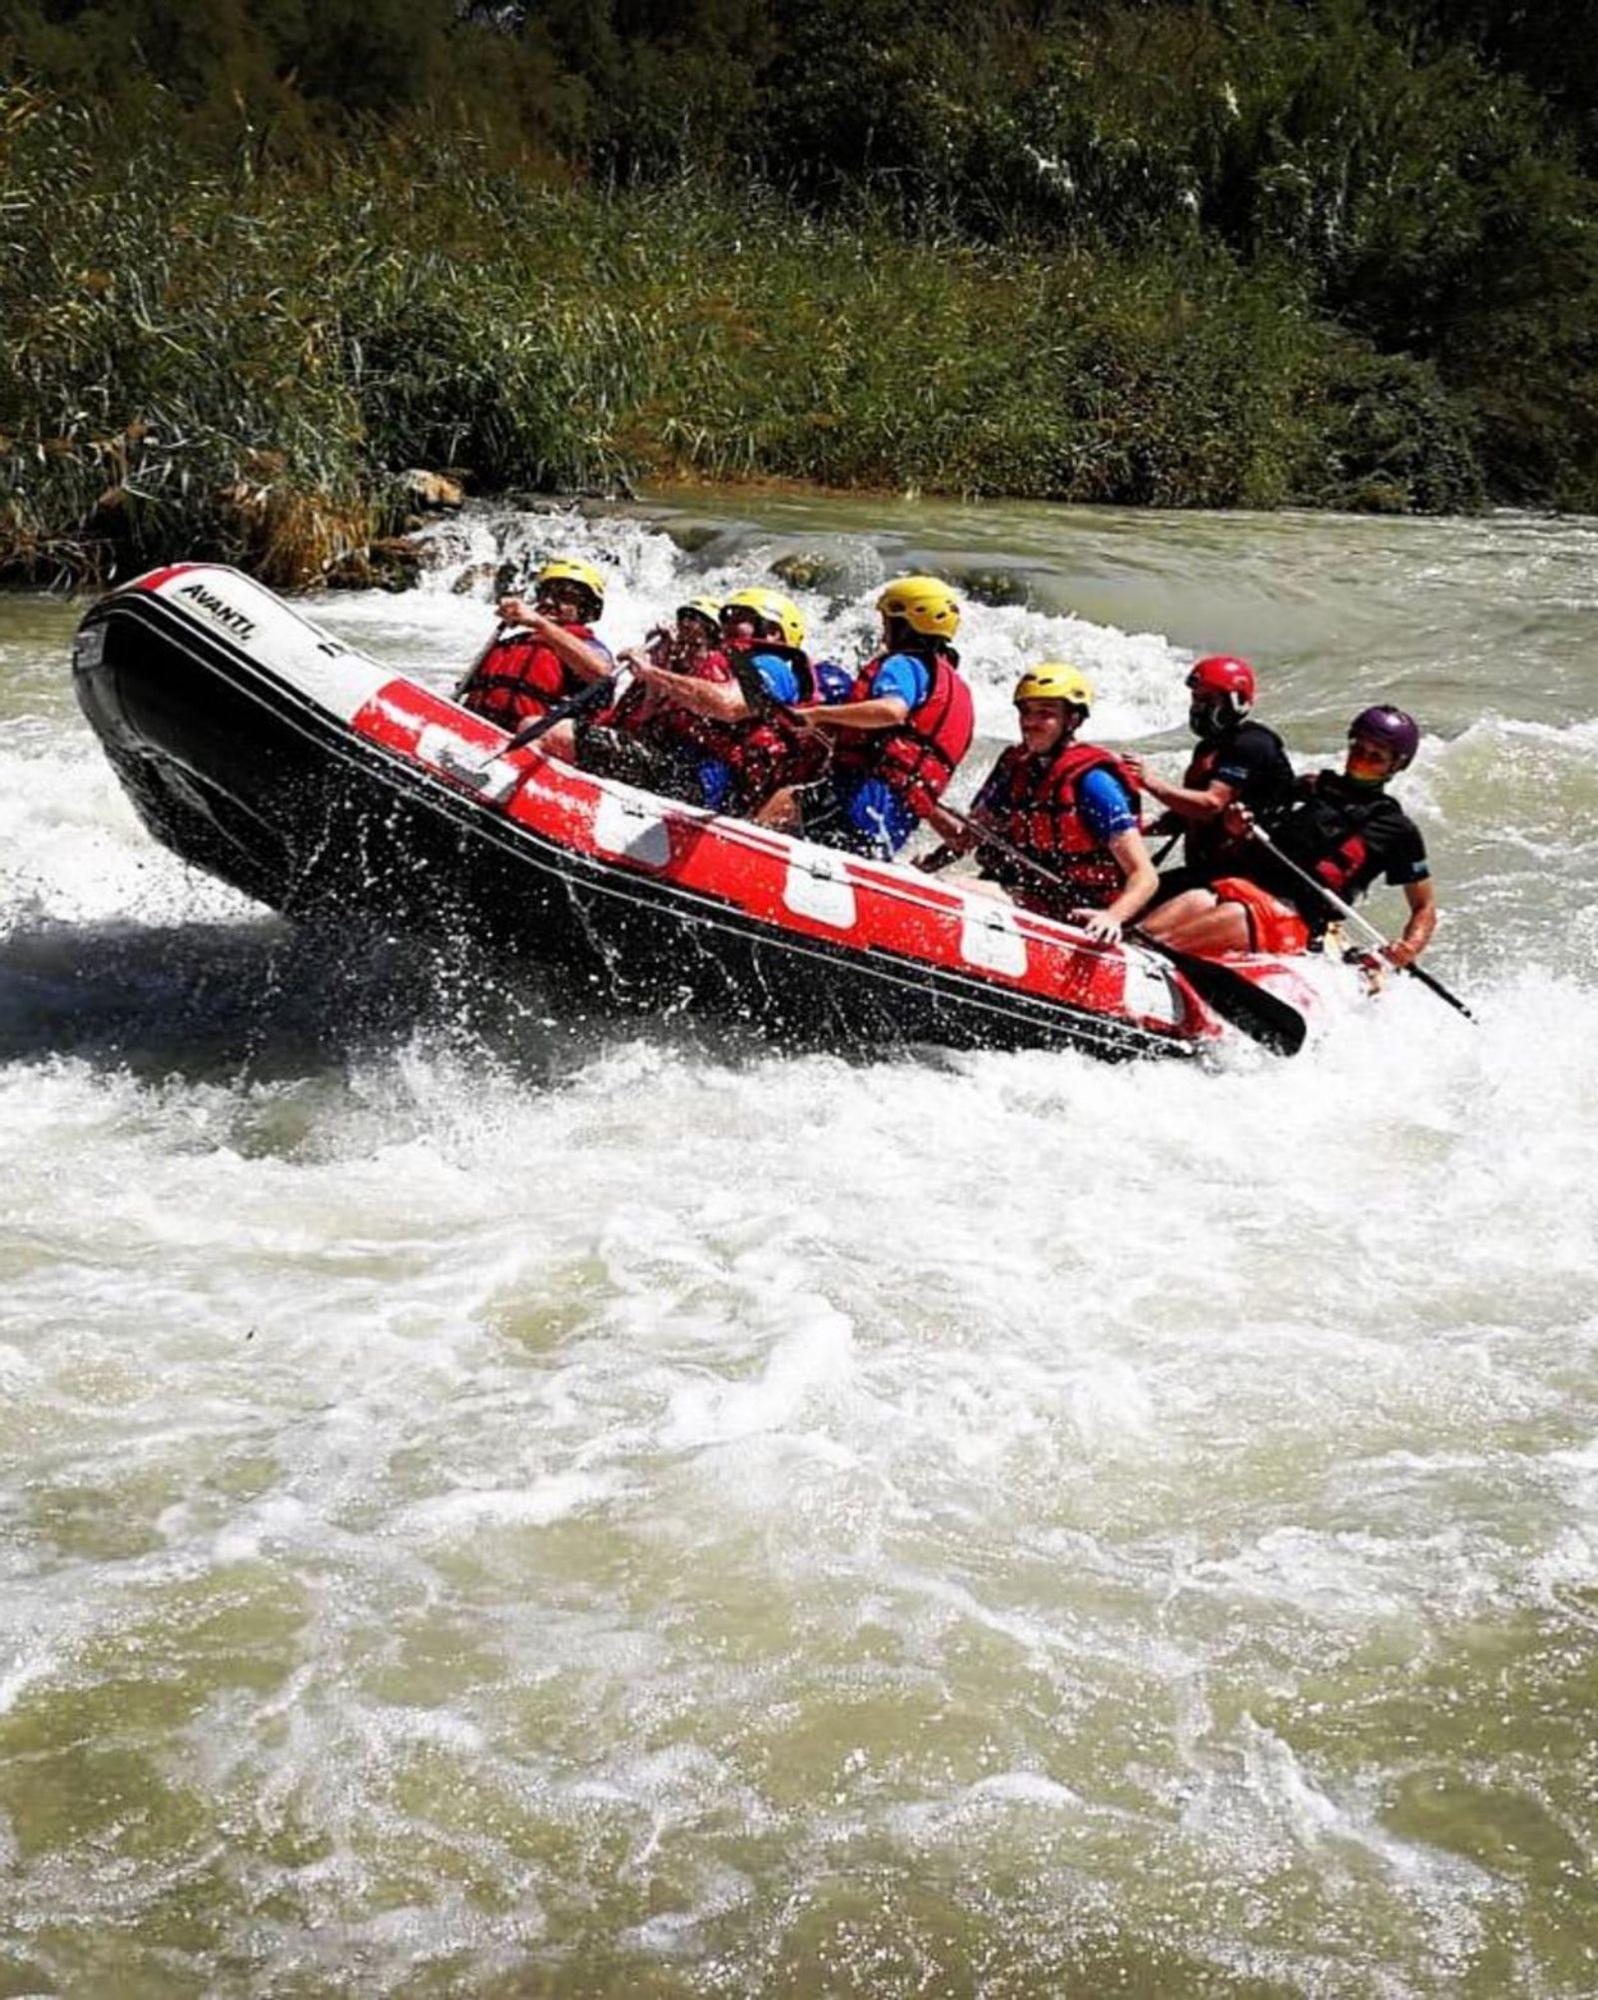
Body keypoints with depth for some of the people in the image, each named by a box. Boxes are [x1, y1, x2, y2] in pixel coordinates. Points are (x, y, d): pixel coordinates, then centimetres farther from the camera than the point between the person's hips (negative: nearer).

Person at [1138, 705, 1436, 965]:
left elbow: (1425, 907, 15)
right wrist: (1237, 831, 4)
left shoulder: (1396, 829, 12)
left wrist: (1409, 947, -7)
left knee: (1229, 917, -38)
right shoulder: (1310, 787, 25)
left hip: (1295, 921, -5)